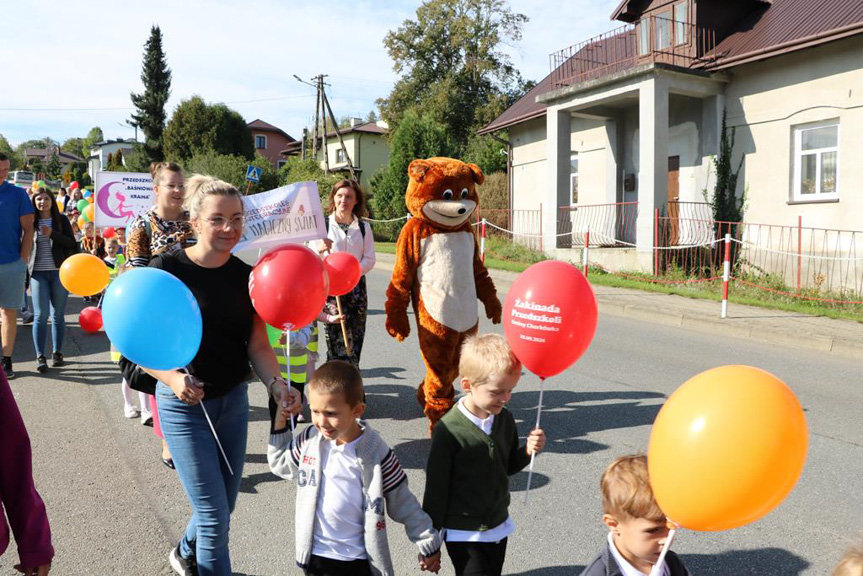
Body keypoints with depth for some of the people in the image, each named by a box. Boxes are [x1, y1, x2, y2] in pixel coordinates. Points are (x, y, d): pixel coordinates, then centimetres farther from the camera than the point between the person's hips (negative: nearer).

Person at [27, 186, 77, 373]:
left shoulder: (61, 220, 7)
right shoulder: (31, 221, 8)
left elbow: (72, 243, -3)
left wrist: (52, 234, -11)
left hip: (59, 272, 0)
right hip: (38, 273, 0)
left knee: (58, 315, 4)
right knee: (41, 315, -5)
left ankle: (57, 354, 13)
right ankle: (40, 357, -1)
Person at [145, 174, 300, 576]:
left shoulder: (246, 276, -1)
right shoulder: (167, 269, -14)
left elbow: (258, 346, 2)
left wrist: (277, 385, -15)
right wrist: (173, 379, -28)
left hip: (234, 402, 5)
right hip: (185, 407, -5)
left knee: (223, 506, 19)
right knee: (214, 515, -1)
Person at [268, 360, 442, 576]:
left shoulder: (376, 452, -17)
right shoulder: (310, 439, -6)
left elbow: (403, 503, -7)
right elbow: (281, 465, 14)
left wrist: (428, 543, -1)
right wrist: (279, 427, 1)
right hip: (314, 555, 4)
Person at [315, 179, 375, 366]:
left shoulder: (363, 227, 8)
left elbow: (369, 259, 5)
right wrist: (319, 250, -22)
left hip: (356, 286, 3)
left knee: (355, 339, 5)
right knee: (336, 338, -12)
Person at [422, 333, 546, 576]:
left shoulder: (505, 419, -4)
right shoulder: (449, 430, -21)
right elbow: (436, 489, -14)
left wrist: (527, 450, -9)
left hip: (498, 526, 6)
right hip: (464, 535, -6)